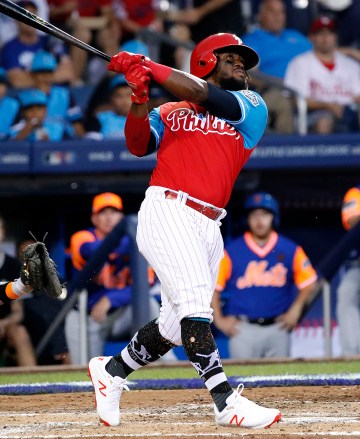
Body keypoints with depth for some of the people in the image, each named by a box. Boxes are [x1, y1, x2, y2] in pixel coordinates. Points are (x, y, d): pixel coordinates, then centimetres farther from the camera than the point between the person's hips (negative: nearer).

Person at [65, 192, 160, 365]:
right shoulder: (81, 238, -11)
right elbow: (95, 251, -35)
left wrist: (110, 300, -29)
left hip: (120, 316, 1)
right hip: (86, 319, -1)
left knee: (149, 304, -26)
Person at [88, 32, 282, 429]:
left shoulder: (251, 107, 15)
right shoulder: (169, 113, 16)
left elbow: (198, 94, 0)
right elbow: (139, 144, 0)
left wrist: (145, 65, 2)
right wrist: (139, 101, -16)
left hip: (208, 228, 4)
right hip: (167, 212, -4)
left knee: (176, 326, 7)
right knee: (193, 305, -18)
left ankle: (111, 371, 28)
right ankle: (226, 402, -24)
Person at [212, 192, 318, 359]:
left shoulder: (290, 250, 5)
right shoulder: (232, 252, 0)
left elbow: (308, 283, 11)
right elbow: (213, 286, 3)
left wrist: (295, 310, -1)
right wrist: (219, 320, -2)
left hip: (278, 330, 2)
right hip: (243, 330, -2)